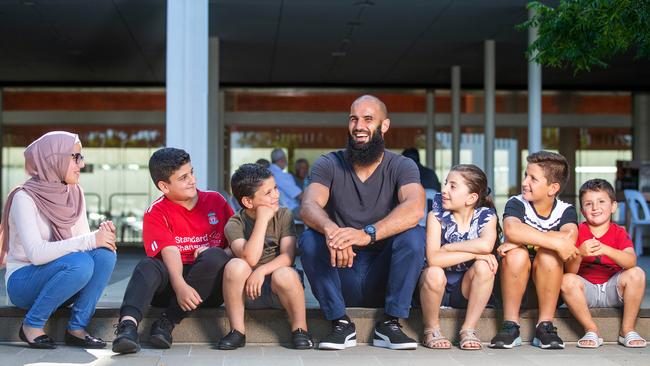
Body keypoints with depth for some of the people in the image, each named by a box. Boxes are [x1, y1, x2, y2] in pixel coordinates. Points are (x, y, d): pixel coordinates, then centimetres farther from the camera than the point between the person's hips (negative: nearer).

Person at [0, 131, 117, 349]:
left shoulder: (75, 193, 4)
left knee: (105, 254, -21)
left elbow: (82, 240, 2)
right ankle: (32, 325, -14)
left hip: (55, 280, 6)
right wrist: (90, 240, -29)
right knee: (79, 263, -33)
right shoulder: (24, 198, -16)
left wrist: (102, 234, -22)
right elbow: (36, 253, -27)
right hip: (23, 281, -6)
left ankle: (77, 328, -14)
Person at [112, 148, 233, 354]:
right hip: (174, 280, -1)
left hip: (210, 287, 1)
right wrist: (180, 286, -33)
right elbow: (170, 251, -16)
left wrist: (215, 257, -16)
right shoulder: (156, 213, 0)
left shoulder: (216, 201, 7)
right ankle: (128, 325, -52)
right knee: (148, 266, -29)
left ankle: (167, 323, -29)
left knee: (215, 256, -29)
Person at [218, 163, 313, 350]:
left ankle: (300, 329, -10)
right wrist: (263, 219, -21)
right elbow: (250, 258, -23)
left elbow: (288, 256, -11)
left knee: (284, 274, -33)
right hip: (247, 292, 0)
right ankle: (237, 330, -15)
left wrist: (262, 271, -27)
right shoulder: (234, 225, -6)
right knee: (235, 266, -29)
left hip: (277, 289, 0)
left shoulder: (283, 215, -1)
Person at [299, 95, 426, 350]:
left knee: (414, 235, -26)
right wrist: (330, 230, -45)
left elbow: (415, 208, -26)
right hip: (340, 280, 1)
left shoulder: (402, 167, -4)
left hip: (382, 280, 0)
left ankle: (390, 324, -14)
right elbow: (309, 207, -21)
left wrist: (368, 234, -44)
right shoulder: (328, 165, -1)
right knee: (309, 239, -25)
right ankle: (341, 324, -14)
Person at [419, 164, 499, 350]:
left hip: (466, 289, 1)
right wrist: (475, 253, -27)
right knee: (434, 273, -34)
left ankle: (468, 329, -14)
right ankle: (431, 331, -10)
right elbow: (433, 259, -26)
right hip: (437, 286, -1)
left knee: (484, 266, -28)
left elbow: (486, 245, -31)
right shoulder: (437, 216, -10)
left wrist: (448, 247, -24)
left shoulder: (486, 216, -6)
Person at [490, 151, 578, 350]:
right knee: (516, 254, -29)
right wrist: (555, 242, -36)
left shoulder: (565, 211, -3)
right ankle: (510, 326, -20)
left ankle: (545, 326, -19)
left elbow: (569, 237, -28)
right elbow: (511, 230, -31)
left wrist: (523, 239, -31)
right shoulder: (516, 204, -6)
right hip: (514, 284, 0)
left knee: (549, 255, -28)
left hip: (550, 287, 0)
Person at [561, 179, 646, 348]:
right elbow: (570, 271, -13)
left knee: (637, 274, -25)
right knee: (567, 281, -30)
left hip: (612, 290, 1)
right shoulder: (578, 232, -4)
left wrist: (605, 249, -39)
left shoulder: (619, 233, -2)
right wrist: (580, 253, -34)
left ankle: (627, 330, -12)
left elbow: (631, 262, -23)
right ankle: (592, 331, -16)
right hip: (587, 292, -1)